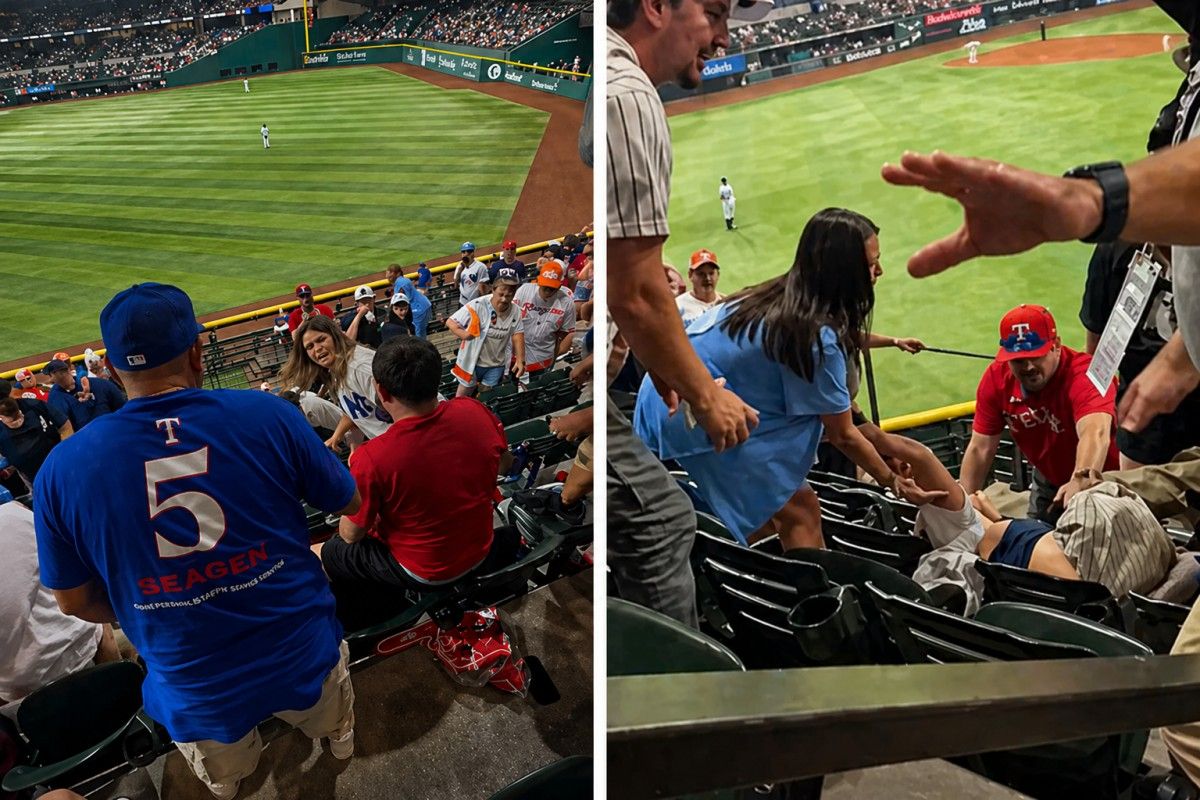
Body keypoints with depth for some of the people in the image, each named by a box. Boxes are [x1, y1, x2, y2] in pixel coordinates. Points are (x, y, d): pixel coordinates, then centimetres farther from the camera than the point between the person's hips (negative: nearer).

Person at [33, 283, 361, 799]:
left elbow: (74, 602, -1)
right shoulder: (267, 414, -20)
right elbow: (349, 504, -4)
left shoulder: (61, 469, -15)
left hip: (196, 688, 1)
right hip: (305, 658, 0)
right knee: (332, 728, 36)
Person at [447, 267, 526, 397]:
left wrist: (520, 360, -15)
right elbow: (450, 322, -16)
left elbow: (517, 335, -3)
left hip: (497, 365, 3)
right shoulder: (477, 305, -23)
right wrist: (463, 334, -35)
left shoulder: (515, 311, -9)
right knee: (461, 398, 13)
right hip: (473, 362, -3)